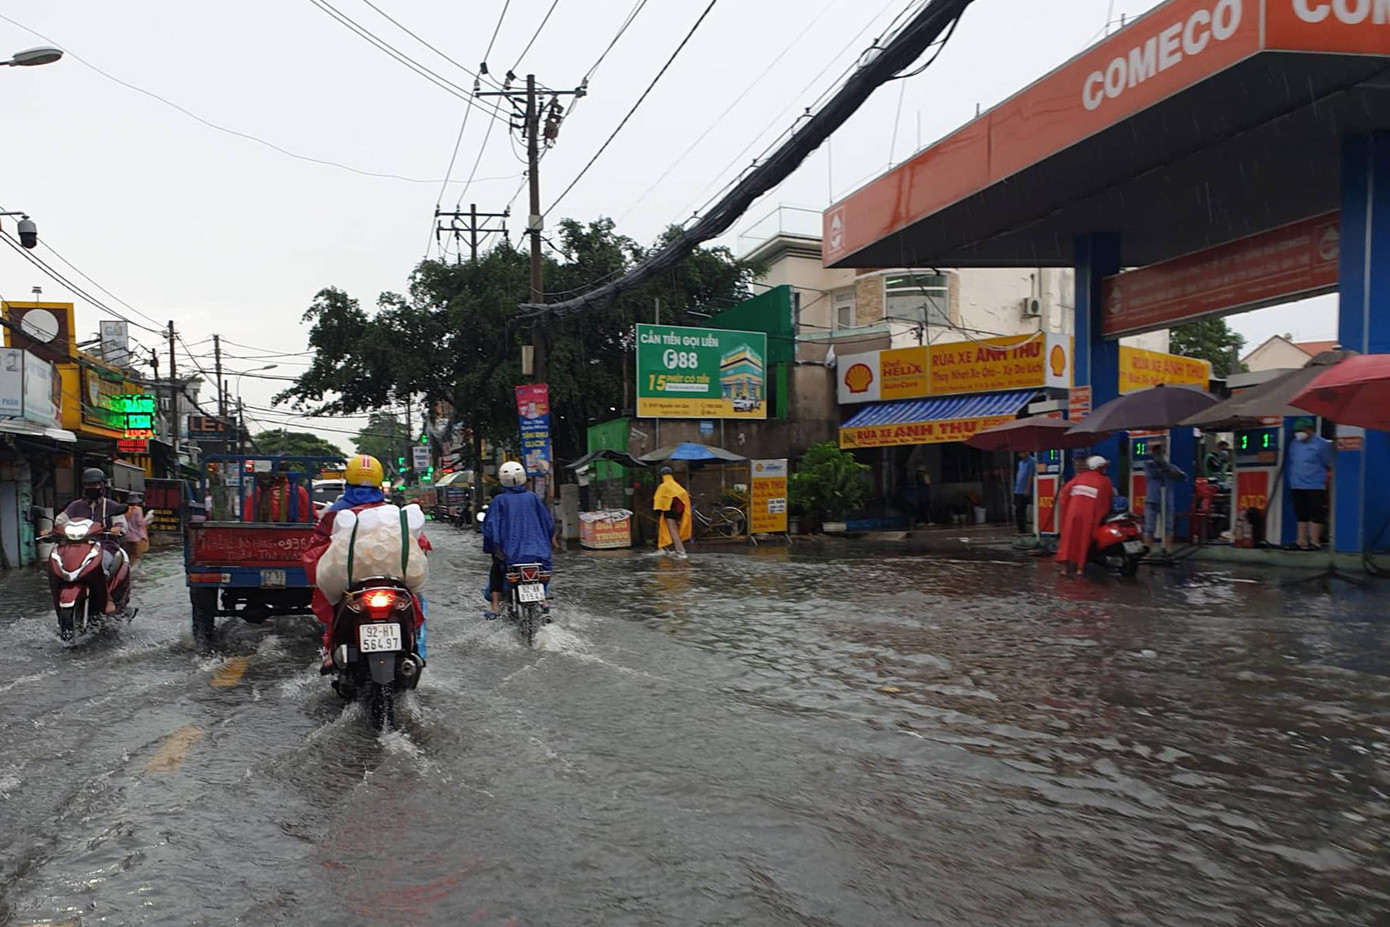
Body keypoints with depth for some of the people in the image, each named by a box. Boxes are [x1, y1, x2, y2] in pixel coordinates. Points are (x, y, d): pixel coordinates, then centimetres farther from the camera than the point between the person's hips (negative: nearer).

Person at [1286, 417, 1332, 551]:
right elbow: (1289, 463, 17)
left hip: (1315, 486, -6)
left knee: (1316, 514, -3)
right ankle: (1301, 541, 16)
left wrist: (1325, 482, -7)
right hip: (1297, 485, 6)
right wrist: (1291, 481, 13)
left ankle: (1315, 541, 2)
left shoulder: (1321, 444, -6)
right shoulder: (1294, 444, 12)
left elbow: (1328, 465, -4)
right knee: (1301, 514, 10)